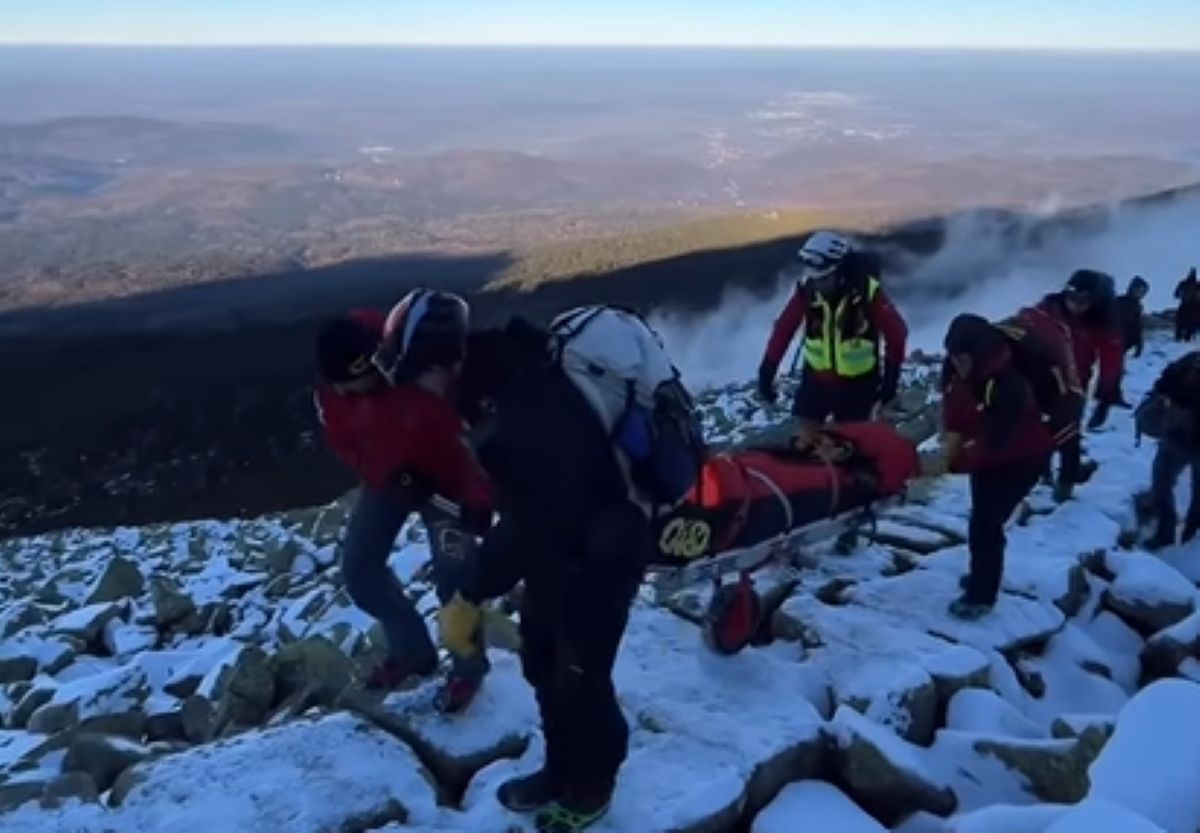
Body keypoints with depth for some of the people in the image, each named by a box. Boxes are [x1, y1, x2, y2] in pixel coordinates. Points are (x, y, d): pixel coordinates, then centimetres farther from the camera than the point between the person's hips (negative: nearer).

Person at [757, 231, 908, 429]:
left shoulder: (867, 291, -21)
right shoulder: (807, 289, -14)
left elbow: (896, 332, -12)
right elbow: (784, 328, -8)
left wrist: (891, 376, -13)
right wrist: (767, 371, -10)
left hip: (858, 384, -2)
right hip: (816, 379, 3)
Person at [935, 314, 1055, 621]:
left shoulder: (1009, 384, -38)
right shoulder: (957, 369, -17)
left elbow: (994, 443, -39)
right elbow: (953, 402, -2)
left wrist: (952, 463, -40)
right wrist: (952, 434, -20)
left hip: (1022, 457, -8)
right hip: (987, 451, 8)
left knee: (985, 523, -12)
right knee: (983, 517, 22)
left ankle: (981, 595, 2)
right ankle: (983, 574, 44)